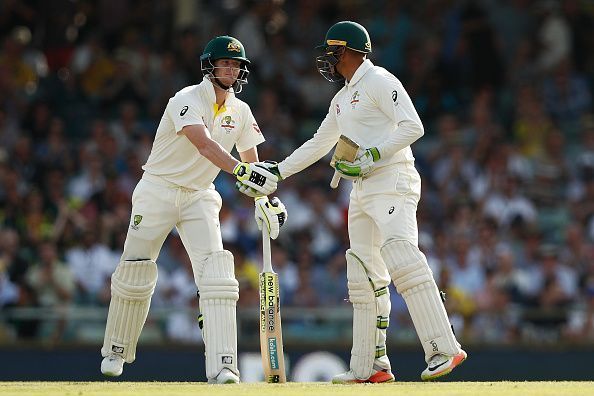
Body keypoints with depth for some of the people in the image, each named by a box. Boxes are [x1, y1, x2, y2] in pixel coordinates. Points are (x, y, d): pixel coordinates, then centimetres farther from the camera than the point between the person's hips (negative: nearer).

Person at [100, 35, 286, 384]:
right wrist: (242, 171, -50)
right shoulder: (188, 100, -19)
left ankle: (222, 367, -22)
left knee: (217, 275, -15)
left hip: (200, 198, 4)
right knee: (135, 275, 4)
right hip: (158, 192, -4)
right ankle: (116, 352, 27)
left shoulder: (241, 112, 2)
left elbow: (252, 162, 9)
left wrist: (265, 198, -9)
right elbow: (204, 145, -36)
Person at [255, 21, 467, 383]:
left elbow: (412, 127, -17)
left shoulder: (379, 81, -6)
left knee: (403, 260, -25)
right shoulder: (343, 99, 23)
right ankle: (370, 366, 12)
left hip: (393, 180, -10)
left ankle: (444, 349, -33)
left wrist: (374, 156, -21)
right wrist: (277, 171, 30)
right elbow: (319, 144, 33)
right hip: (363, 191, 10)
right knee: (365, 277, 8)